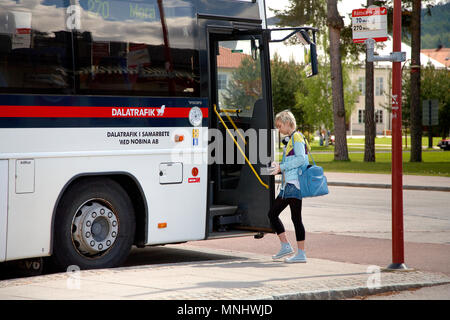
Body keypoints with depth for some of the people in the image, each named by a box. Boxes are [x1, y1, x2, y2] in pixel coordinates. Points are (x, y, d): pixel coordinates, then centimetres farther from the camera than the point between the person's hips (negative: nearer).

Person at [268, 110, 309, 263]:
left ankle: (301, 253, -3)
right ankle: (285, 246, 12)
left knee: (296, 217, -7)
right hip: (288, 185, 10)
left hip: (295, 184, -10)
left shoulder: (297, 137, -7)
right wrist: (278, 167, 8)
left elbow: (301, 159, -18)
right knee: (272, 213, 9)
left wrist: (281, 167, -16)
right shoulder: (288, 140, 21)